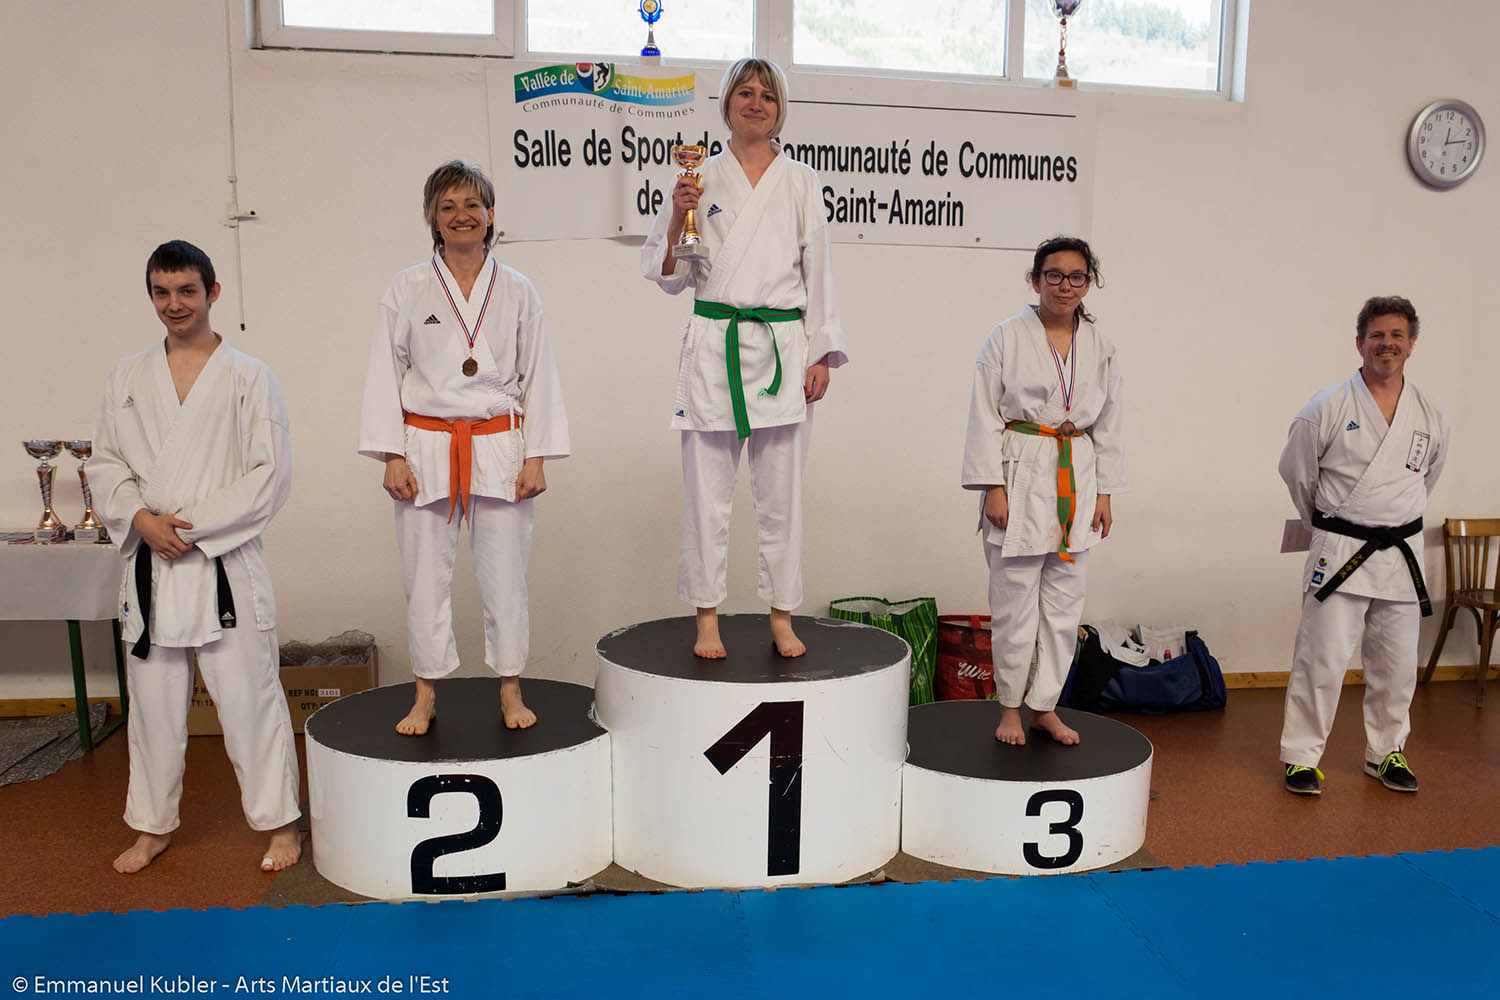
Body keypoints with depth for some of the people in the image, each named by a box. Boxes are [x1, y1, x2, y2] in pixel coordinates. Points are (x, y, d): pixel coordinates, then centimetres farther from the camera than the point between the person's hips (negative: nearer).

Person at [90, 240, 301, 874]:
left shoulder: (247, 377, -3)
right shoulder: (128, 377, 9)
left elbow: (270, 475, -7)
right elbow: (105, 464, 10)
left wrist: (194, 525, -13)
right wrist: (140, 519, -8)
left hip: (226, 562, -4)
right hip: (149, 564, 4)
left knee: (248, 696, -1)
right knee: (153, 699, 13)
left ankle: (279, 821, 15)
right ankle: (153, 826, 30)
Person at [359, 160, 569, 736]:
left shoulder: (516, 291, 4)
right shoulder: (407, 290, 2)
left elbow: (538, 376, 5)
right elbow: (384, 374, 3)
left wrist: (536, 457, -1)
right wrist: (391, 457, -3)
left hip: (499, 448, 0)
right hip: (427, 450, 0)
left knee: (504, 572, 5)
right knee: (425, 574, 5)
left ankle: (510, 691, 21)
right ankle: (426, 696, 22)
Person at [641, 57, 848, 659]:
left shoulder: (800, 182, 10)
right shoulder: (700, 177, 8)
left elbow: (818, 271, 8)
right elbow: (669, 275, 9)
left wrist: (821, 356, 1)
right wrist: (678, 219, -9)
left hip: (782, 345, 0)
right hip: (713, 343, 0)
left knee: (780, 491, 4)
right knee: (707, 490, 2)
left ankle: (782, 617, 17)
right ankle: (707, 619, 14)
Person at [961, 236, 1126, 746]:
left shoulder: (1099, 346, 8)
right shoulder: (1008, 337, -5)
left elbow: (1108, 423, 13)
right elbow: (985, 417, -6)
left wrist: (1104, 493, 9)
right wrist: (993, 488, -11)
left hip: (1077, 481, 5)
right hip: (1021, 479, -4)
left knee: (1064, 603, 9)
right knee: (1015, 602, 1)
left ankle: (1045, 707, 24)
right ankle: (1010, 708, 18)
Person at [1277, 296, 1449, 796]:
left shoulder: (1431, 415, 4)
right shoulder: (1329, 406, -8)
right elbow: (1295, 469, 4)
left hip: (1402, 553, 4)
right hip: (1340, 551, -4)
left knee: (1397, 664, 12)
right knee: (1323, 657, -6)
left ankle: (1385, 752, 30)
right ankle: (1301, 756, 7)